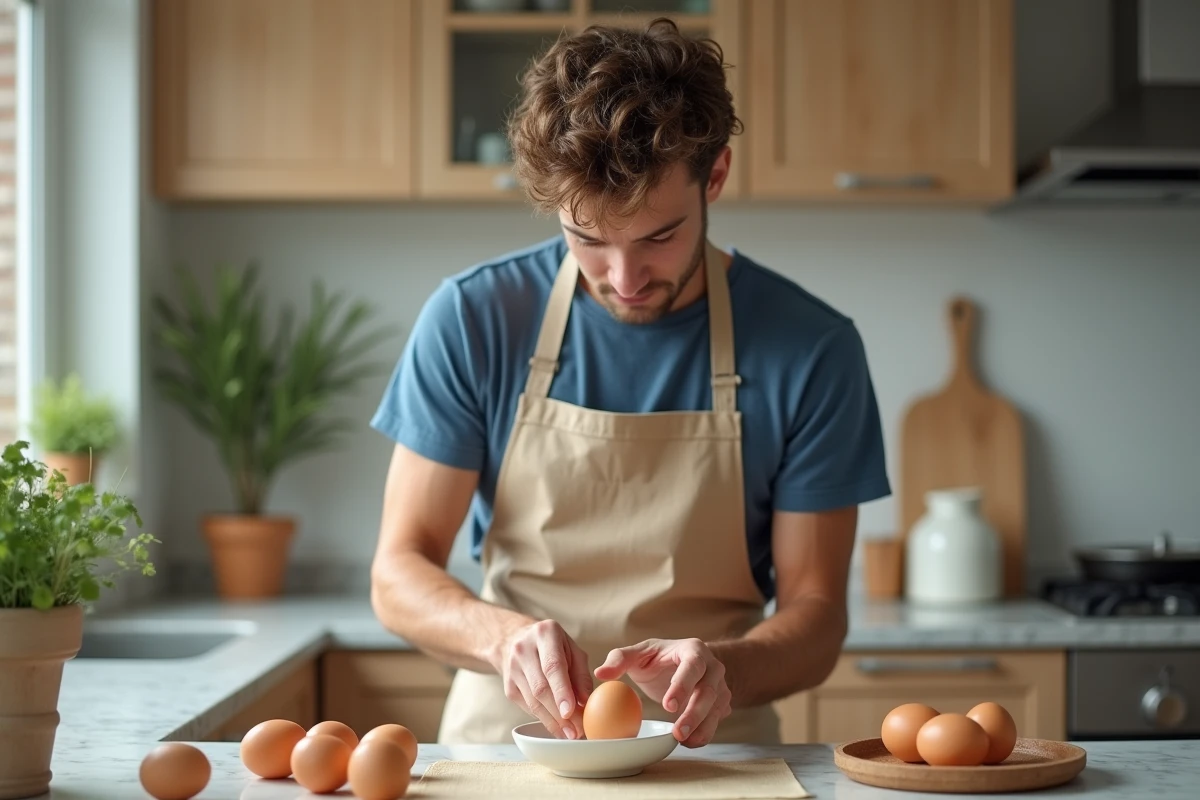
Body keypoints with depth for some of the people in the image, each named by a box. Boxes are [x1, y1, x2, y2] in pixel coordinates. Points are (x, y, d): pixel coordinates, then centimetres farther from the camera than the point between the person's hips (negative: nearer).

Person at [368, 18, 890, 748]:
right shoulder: (471, 320, -4)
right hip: (500, 738, -1)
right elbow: (399, 573, -1)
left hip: (709, 753, 1)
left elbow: (815, 613, 0)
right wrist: (504, 635, -22)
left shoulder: (811, 350, -5)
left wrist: (721, 667, -22)